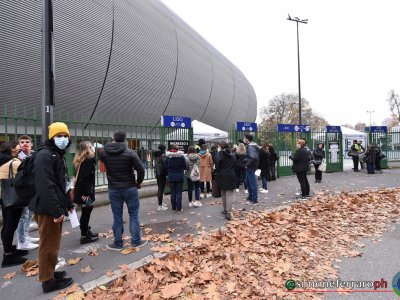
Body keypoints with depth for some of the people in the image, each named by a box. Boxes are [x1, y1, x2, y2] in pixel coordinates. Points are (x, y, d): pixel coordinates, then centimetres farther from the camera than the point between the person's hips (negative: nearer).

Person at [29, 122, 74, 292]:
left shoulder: (59, 155, 15)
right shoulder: (44, 155, -17)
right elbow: (45, 187, -26)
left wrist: (68, 204, 21)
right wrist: (56, 211, -27)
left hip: (55, 208, 10)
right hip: (48, 210, -10)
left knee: (53, 243, 20)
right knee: (49, 245, 2)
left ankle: (50, 273, 34)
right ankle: (48, 281, 15)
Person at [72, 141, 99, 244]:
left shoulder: (81, 160, 13)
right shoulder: (89, 160, -16)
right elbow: (84, 178, -24)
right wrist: (86, 193, -23)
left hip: (80, 191, 9)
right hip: (85, 192, -9)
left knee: (86, 212, 19)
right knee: (86, 212, 1)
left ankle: (86, 231, 32)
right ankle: (84, 236, 11)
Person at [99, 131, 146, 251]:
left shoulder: (104, 153, -1)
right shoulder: (130, 152, -12)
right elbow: (141, 170, -15)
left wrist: (111, 145, 19)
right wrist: (139, 182, 2)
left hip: (113, 189, 2)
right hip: (130, 188, -2)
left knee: (117, 217, 10)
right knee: (133, 215, 9)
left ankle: (118, 244, 19)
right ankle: (136, 241, 17)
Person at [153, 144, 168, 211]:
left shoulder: (156, 155, 7)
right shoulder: (163, 155, -16)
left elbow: (155, 165, 12)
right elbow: (165, 165, -19)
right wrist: (167, 173, -9)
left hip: (157, 173, 8)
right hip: (162, 174, -8)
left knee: (159, 189, 18)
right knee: (161, 190, -4)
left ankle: (160, 203, 31)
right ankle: (160, 206, 0)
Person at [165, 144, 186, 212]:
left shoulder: (168, 157, -5)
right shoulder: (181, 157, -8)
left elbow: (166, 167, -1)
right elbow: (185, 167, -3)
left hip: (171, 177, 1)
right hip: (180, 176, -1)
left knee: (173, 193, 10)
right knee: (179, 192, 4)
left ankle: (174, 207, 14)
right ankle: (179, 208, 5)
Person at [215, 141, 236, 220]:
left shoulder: (220, 154, -6)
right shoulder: (232, 155, 8)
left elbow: (217, 164, -12)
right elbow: (235, 166, 11)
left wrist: (217, 172, 3)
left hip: (222, 176, -2)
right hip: (231, 176, 2)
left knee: (223, 194, 14)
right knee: (229, 194, -2)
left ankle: (225, 210, 23)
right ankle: (228, 212, -10)